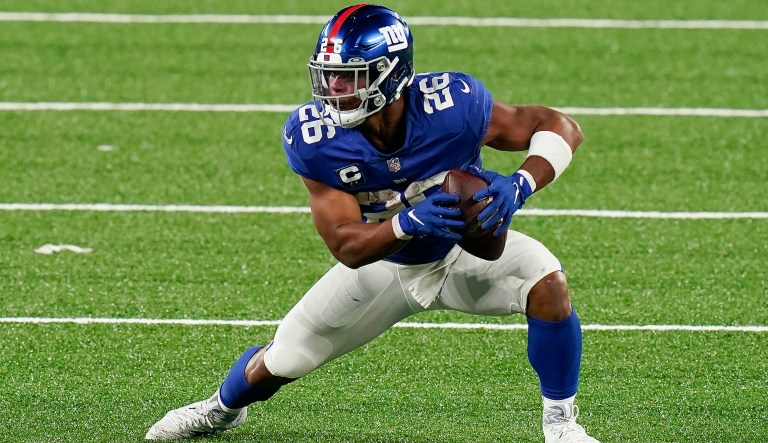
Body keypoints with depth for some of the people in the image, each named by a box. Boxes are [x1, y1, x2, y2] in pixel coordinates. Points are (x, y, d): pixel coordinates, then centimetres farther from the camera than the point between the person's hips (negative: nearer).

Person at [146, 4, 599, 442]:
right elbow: (347, 247, -28)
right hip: (384, 262, 1)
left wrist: (519, 185, -44)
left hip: (466, 250, -1)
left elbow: (559, 126, -24)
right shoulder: (315, 138, -29)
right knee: (283, 360, 7)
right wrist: (412, 221, -48)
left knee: (546, 283, -29)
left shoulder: (451, 105, -34)